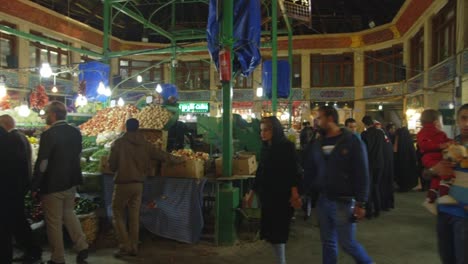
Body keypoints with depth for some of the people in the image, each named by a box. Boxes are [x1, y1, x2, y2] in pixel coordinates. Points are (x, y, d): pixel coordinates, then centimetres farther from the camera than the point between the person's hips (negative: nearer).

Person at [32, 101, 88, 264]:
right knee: (69, 214, 23)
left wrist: (35, 187, -7)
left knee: (54, 222, 7)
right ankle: (82, 247, 17)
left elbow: (41, 164, -17)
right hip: (71, 182, 7)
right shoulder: (75, 132, 3)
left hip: (52, 185, -7)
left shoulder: (48, 134, -19)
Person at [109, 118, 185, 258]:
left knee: (118, 215, 8)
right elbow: (162, 155, 9)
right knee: (134, 216, 12)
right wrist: (178, 159, 23)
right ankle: (133, 247, 17)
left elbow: (112, 164, -6)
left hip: (122, 183, -4)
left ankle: (125, 247, 2)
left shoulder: (119, 143, -7)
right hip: (138, 184, 4)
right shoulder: (145, 144, 3)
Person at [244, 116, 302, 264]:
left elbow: (293, 172, -14)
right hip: (267, 195, 7)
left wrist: (295, 194, -23)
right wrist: (252, 193, 19)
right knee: (270, 230, 9)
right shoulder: (265, 148, 10)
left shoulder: (286, 146, -8)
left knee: (276, 231, -5)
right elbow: (260, 173, 16)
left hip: (282, 195, -7)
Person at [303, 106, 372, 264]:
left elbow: (362, 175, -12)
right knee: (328, 242, 13)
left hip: (344, 202, -5)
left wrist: (360, 203, -14)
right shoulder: (318, 144, 6)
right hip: (323, 200, 5)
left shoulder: (352, 142, -10)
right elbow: (309, 170, 13)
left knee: (347, 243, 4)